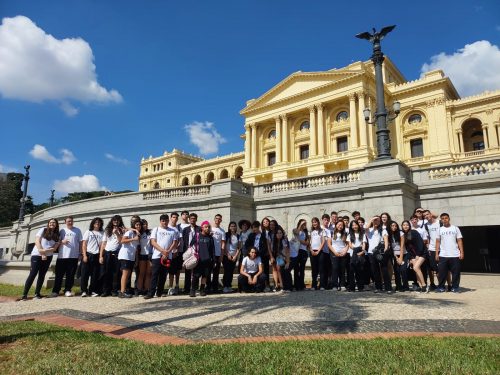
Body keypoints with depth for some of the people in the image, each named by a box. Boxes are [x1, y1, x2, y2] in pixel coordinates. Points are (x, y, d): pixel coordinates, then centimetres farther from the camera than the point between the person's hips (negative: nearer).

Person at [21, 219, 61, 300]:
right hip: (37, 255, -3)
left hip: (48, 257, 3)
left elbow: (55, 248, 2)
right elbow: (37, 241, -5)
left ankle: (37, 293, 13)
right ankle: (24, 294, -1)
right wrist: (42, 253, -14)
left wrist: (46, 251, -17)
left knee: (42, 275, 6)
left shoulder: (57, 235, 9)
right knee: (32, 274, -7)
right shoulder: (43, 230, 3)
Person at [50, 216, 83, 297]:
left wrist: (81, 253, 2)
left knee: (70, 275, 4)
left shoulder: (77, 230, 7)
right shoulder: (62, 231, 8)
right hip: (62, 256, 0)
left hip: (74, 256, 0)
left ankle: (67, 290, 12)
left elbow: (80, 242, 8)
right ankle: (55, 291, 13)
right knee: (59, 275, 5)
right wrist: (62, 242, -12)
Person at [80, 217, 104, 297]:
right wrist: (84, 255, -6)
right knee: (85, 273, -1)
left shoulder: (102, 233, 10)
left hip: (97, 256, 1)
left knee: (95, 275, 2)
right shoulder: (88, 232, 8)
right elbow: (84, 244, 4)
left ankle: (92, 291, 10)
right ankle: (84, 291, 8)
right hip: (88, 254, -1)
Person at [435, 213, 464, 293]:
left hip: (455, 255, 0)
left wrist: (461, 252, -5)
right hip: (443, 255, 1)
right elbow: (438, 242, 8)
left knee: (456, 272, 2)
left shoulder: (455, 228, 6)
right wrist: (437, 253, 2)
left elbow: (459, 241, 4)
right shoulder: (440, 229, 7)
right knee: (442, 272, 2)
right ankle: (441, 287, 11)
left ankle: (455, 287, 14)